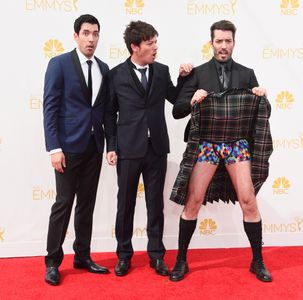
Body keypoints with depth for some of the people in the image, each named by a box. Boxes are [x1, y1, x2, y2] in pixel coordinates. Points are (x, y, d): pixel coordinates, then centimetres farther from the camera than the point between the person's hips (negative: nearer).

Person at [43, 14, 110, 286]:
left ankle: (82, 256, 23)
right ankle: (53, 261, 13)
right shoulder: (59, 63, -4)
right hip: (69, 145, -5)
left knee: (87, 203, 11)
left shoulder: (103, 68, 11)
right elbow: (50, 108, -9)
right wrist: (54, 147, -15)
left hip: (94, 145, 5)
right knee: (64, 203, -1)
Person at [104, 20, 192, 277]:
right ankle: (124, 254, 24)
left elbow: (177, 100, 14)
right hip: (128, 149, -2)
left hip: (157, 149, 2)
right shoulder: (117, 74, -2)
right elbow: (110, 113, 1)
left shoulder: (162, 71, 6)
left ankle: (156, 255, 22)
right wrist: (111, 147, -4)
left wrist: (183, 78, 0)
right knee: (126, 204, 8)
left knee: (156, 204, 9)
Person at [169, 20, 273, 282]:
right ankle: (181, 260, 13)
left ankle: (258, 261, 16)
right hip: (206, 144, -1)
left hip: (238, 145, 1)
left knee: (249, 201, -1)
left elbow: (263, 113, 10)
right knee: (192, 202, -2)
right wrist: (192, 101, -19)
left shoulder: (247, 74, 9)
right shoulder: (198, 73, 3)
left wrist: (262, 98, -10)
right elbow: (177, 111, 0)